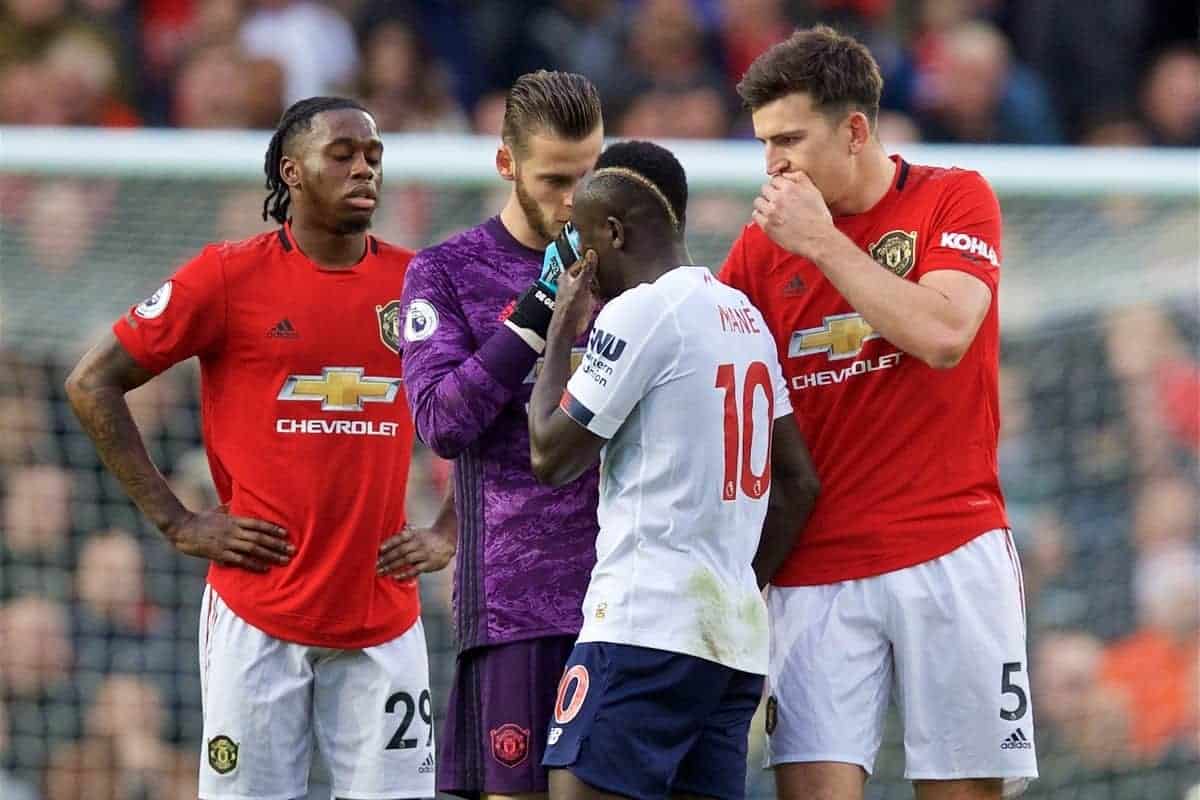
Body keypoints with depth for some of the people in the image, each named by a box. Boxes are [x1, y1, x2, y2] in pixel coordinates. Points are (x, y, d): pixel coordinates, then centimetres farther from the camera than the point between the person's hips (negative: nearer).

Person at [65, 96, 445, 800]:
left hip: (383, 614, 3)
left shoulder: (413, 280, 7)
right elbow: (93, 384, 0)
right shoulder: (231, 275, -3)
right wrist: (177, 523, -4)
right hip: (258, 614, -3)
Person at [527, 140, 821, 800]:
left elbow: (551, 458, -4)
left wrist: (560, 337, 8)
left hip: (646, 627, -9)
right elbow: (799, 483, 20)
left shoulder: (639, 312, -8)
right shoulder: (745, 317, 17)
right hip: (738, 630, 9)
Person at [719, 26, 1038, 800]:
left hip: (950, 554, -2)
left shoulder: (955, 199, 2)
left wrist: (825, 244, -11)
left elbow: (943, 335, -14)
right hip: (816, 573, 2)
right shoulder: (762, 245, 9)